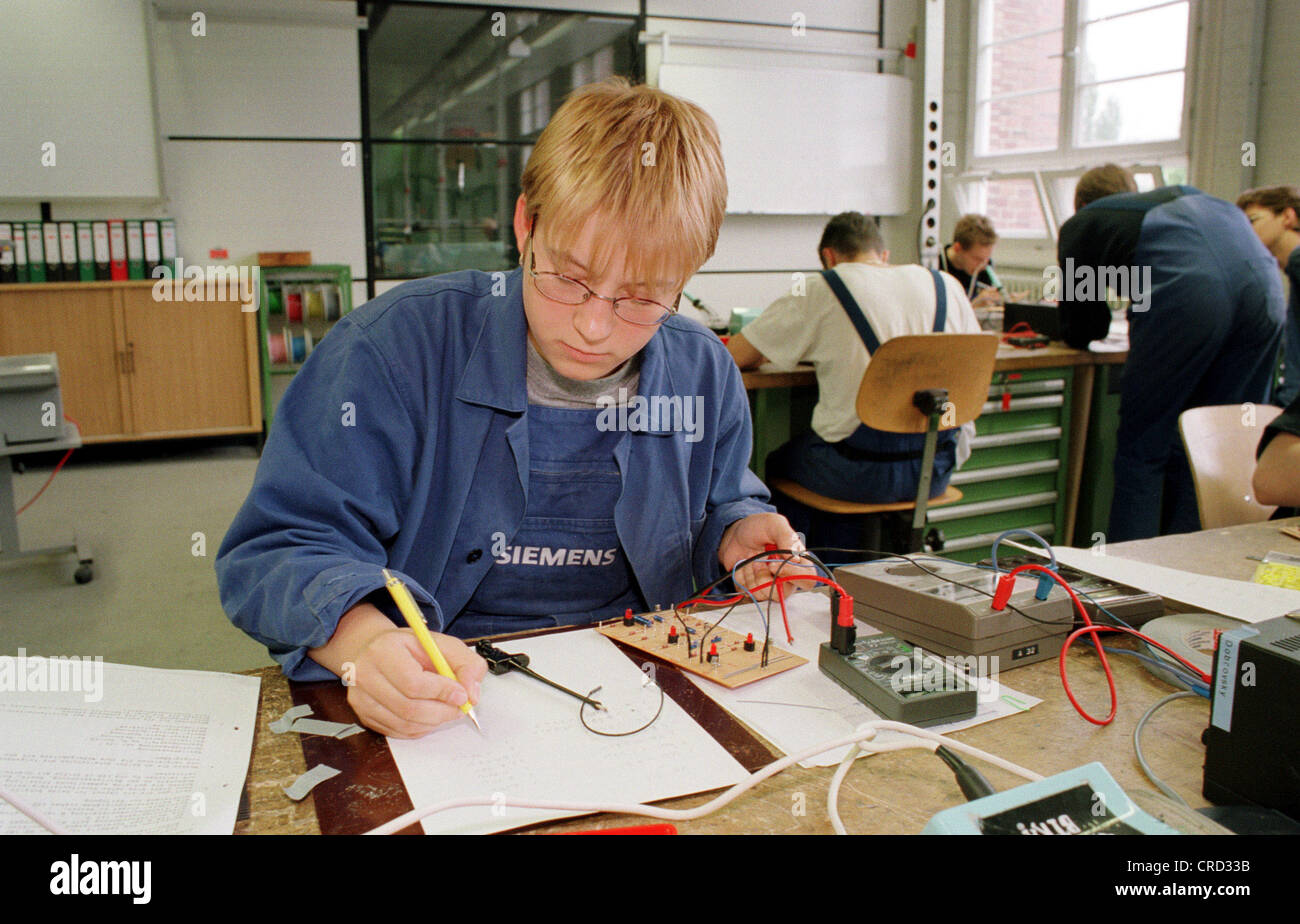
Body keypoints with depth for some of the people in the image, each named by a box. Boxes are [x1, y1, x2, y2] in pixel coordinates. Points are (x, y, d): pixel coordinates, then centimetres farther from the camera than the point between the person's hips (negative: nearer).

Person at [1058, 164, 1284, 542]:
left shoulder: (1082, 223, 26)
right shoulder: (1178, 195, 40)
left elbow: (1082, 332, 26)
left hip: (1185, 292, -5)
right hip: (1262, 281, 5)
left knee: (1142, 450, 5)